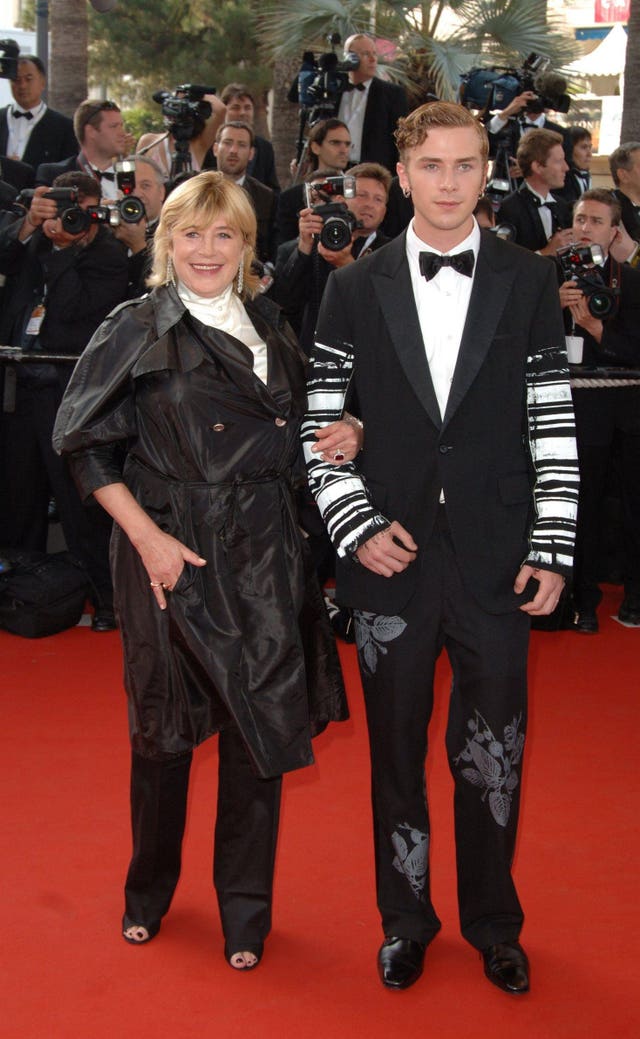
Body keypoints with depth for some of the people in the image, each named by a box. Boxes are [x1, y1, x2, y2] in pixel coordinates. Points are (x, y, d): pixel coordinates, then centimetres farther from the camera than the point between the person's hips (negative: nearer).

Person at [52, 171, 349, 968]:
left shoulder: (270, 327, 10)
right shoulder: (136, 331, -4)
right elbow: (84, 444, -6)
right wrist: (146, 535, -13)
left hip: (263, 556, 4)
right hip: (171, 552, -3)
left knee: (261, 728, 6)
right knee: (165, 729, 10)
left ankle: (245, 911, 23)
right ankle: (149, 891, 33)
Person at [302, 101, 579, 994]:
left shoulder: (530, 282, 3)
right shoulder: (355, 289, 4)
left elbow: (554, 425, 2)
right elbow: (320, 423, 5)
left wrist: (553, 548, -4)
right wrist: (357, 526, -6)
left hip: (496, 564, 0)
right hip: (392, 559, 1)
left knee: (494, 755, 7)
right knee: (397, 750, 11)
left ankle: (493, 922, 28)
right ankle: (405, 920, 29)